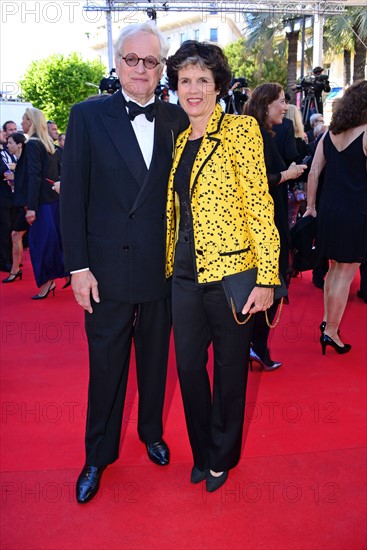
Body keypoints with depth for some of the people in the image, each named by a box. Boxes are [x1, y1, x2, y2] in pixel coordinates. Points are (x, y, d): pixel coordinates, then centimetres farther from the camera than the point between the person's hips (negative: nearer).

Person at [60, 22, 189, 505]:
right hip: (107, 268, -1)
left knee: (154, 357, 18)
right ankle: (99, 454, 32)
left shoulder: (178, 120, 2)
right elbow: (73, 196, -5)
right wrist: (78, 266, -9)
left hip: (164, 267, 2)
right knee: (106, 365, 11)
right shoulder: (87, 116, -3)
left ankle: (152, 431, 42)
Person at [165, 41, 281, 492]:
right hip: (186, 273, 6)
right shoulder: (181, 140, 11)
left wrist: (266, 279, -17)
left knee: (229, 367, 11)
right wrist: (171, 265, 15)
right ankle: (202, 452, 36)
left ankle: (222, 456, 34)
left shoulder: (240, 130, -8)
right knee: (188, 366, 12)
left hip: (230, 271, -5)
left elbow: (259, 205, -13)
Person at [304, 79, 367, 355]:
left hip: (328, 211, 6)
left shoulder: (329, 134, 6)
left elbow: (314, 172, 5)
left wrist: (310, 206, 10)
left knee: (334, 268, 20)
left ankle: (328, 320, 30)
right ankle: (331, 332, 8)